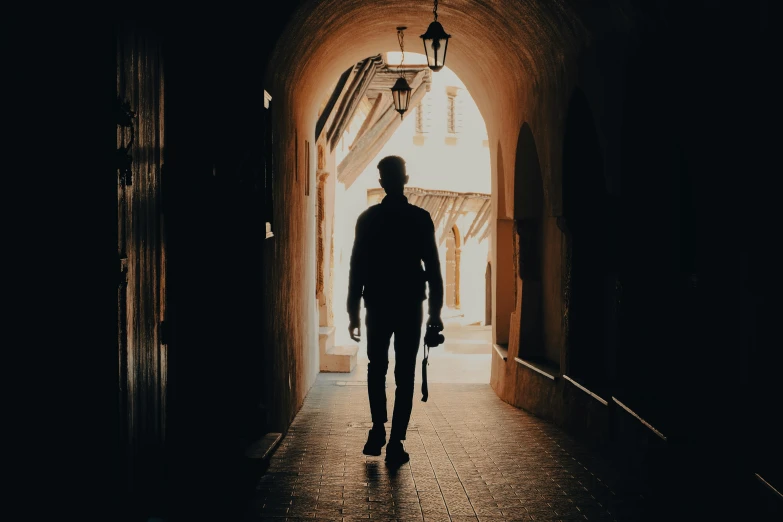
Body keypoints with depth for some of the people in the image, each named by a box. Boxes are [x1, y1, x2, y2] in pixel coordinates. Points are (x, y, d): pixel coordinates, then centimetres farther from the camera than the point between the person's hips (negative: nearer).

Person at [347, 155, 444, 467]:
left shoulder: (367, 219, -2)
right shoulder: (421, 219, -4)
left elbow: (357, 269, -1)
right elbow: (433, 268, -4)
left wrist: (353, 313, 5)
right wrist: (435, 311, 3)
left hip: (377, 305, 1)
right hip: (410, 307, -1)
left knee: (377, 369, 19)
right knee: (405, 375, 4)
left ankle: (378, 430, 7)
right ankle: (395, 444, 2)